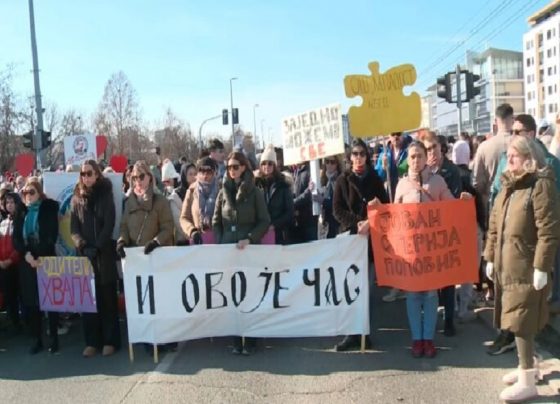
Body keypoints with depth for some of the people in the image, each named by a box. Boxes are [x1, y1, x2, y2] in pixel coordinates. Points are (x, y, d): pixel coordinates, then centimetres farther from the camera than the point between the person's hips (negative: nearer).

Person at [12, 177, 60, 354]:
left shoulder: (50, 207, 1)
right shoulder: (21, 212, 12)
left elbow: (52, 235, -8)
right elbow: (16, 237, 4)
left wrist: (41, 256, -16)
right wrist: (26, 254, -13)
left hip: (46, 259, -4)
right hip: (27, 261, 4)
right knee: (30, 301, 3)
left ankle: (54, 338, 6)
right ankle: (36, 339, 11)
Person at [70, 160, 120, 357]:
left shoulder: (106, 195, 2)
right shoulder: (77, 199, 9)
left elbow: (109, 225, -6)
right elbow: (73, 228, 4)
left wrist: (96, 247, -16)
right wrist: (82, 246, -14)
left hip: (104, 254, -2)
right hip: (84, 255, 2)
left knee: (107, 298, 1)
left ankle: (110, 340, 7)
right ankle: (92, 341, 10)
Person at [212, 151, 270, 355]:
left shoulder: (254, 192, 0)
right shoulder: (223, 192, 9)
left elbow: (265, 221, -2)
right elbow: (216, 221, 11)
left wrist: (249, 238, -14)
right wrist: (219, 243, -1)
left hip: (249, 249, -2)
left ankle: (250, 340, 9)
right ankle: (236, 340, 9)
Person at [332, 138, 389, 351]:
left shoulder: (375, 180, 9)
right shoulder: (342, 180, 6)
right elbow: (337, 210, -1)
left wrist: (370, 223, -14)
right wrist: (357, 223, -16)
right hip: (350, 237, 0)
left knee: (367, 287, 1)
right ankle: (352, 333, 4)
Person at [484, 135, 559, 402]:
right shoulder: (507, 186, 13)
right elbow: (494, 226, 16)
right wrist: (490, 258, 13)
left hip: (526, 267, -8)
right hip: (506, 266, 8)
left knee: (521, 322, -4)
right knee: (515, 320, 15)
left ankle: (527, 382, 6)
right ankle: (528, 365, 32)